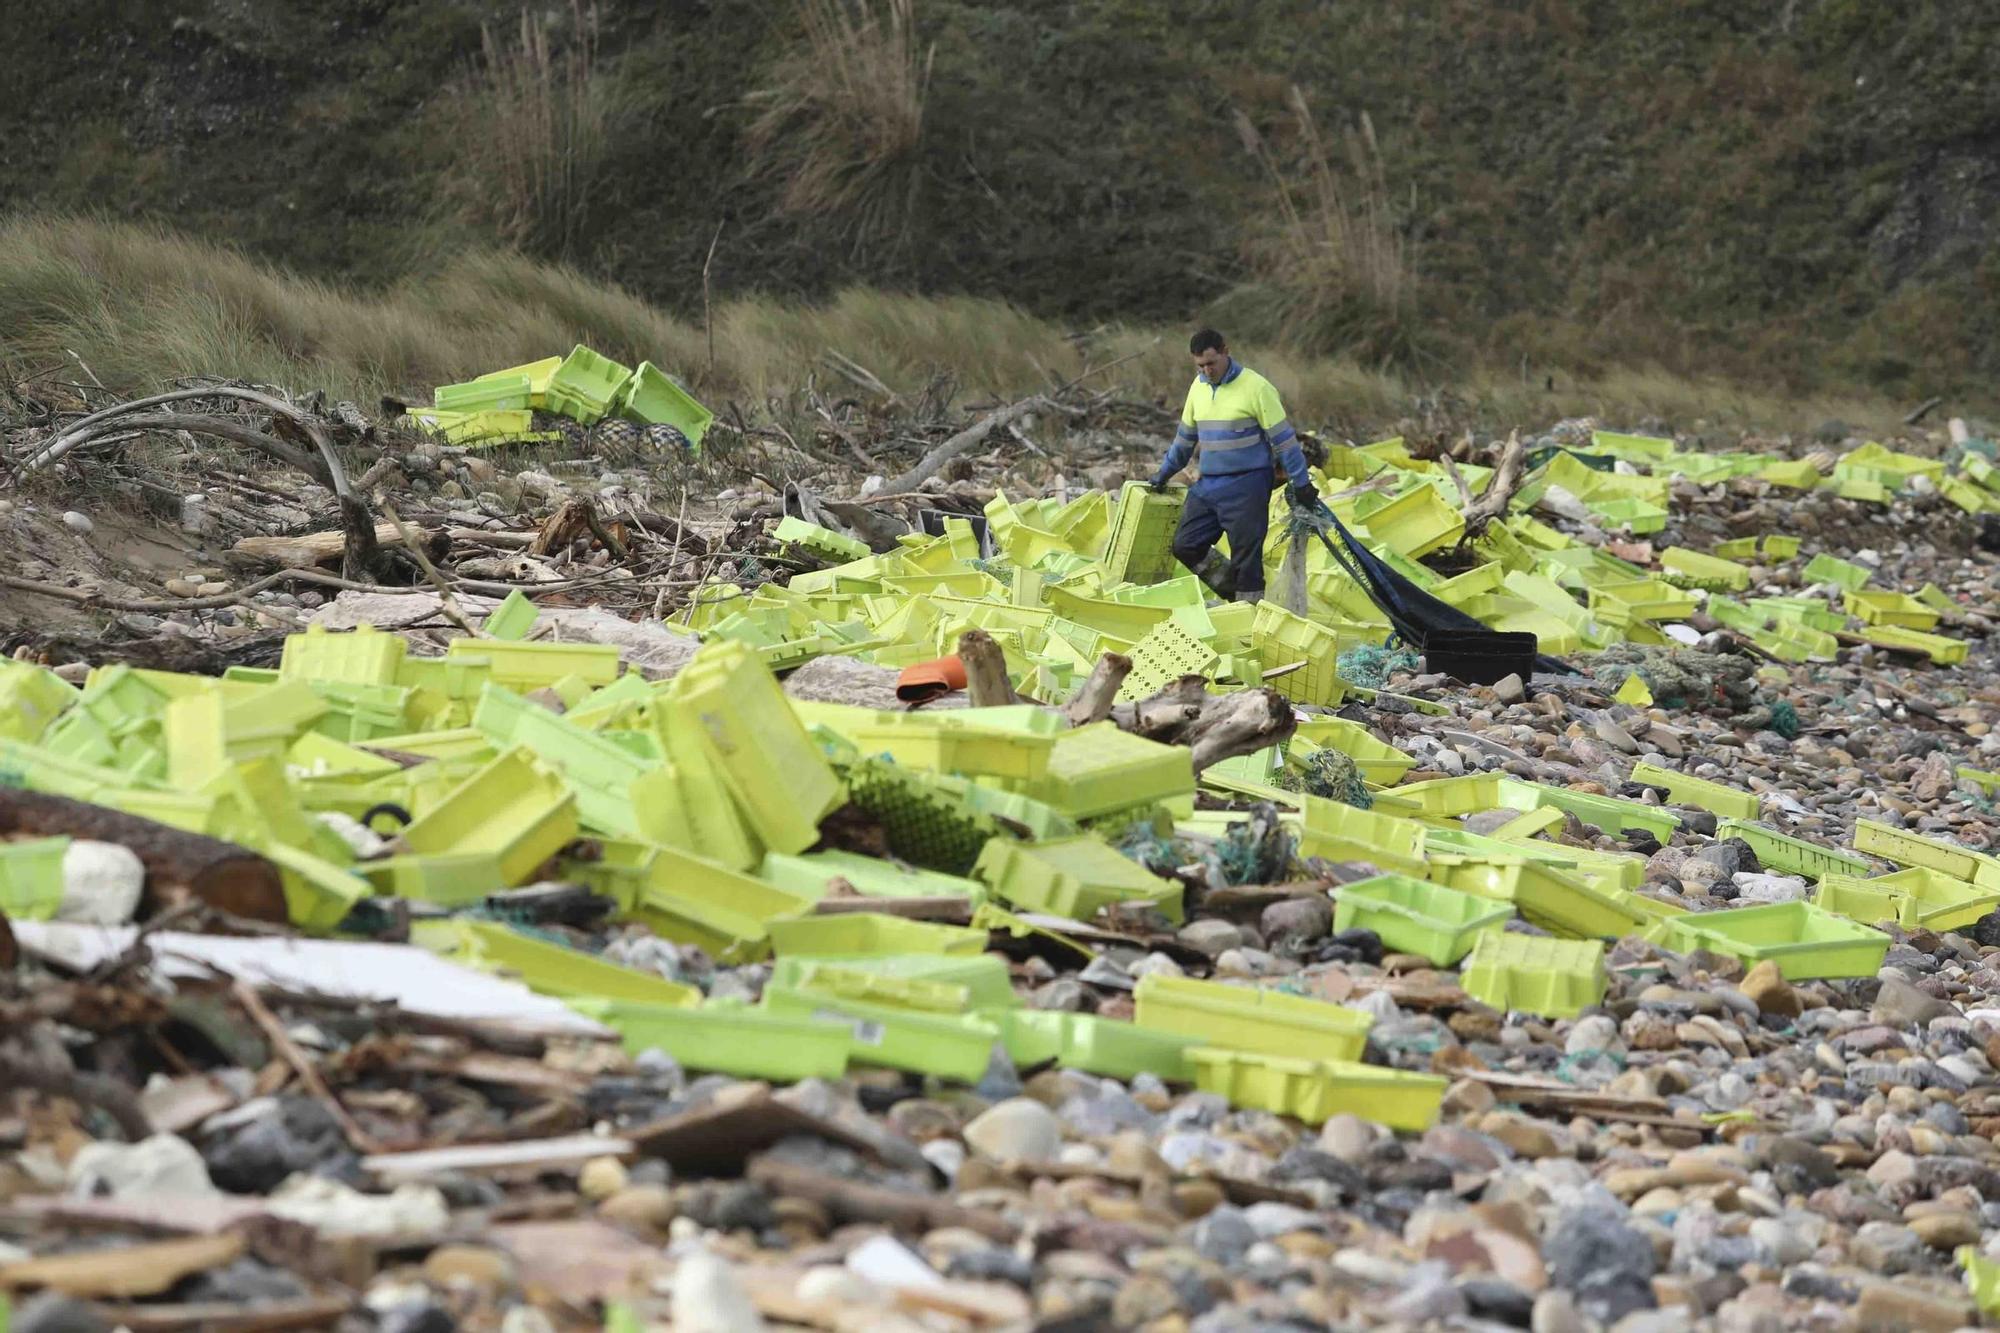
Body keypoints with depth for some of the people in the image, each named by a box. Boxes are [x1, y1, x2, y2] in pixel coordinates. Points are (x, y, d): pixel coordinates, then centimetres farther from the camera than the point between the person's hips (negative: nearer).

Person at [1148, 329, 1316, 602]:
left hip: (1247, 487, -7)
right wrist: (1164, 474, 28)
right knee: (1185, 545, 5)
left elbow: (1283, 438, -10)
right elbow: (1185, 436, 23)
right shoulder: (1198, 387, 9)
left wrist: (1301, 483, -10)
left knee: (1246, 556, -5)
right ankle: (1232, 590, 20)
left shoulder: (1256, 387, -12)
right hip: (1208, 485, 7)